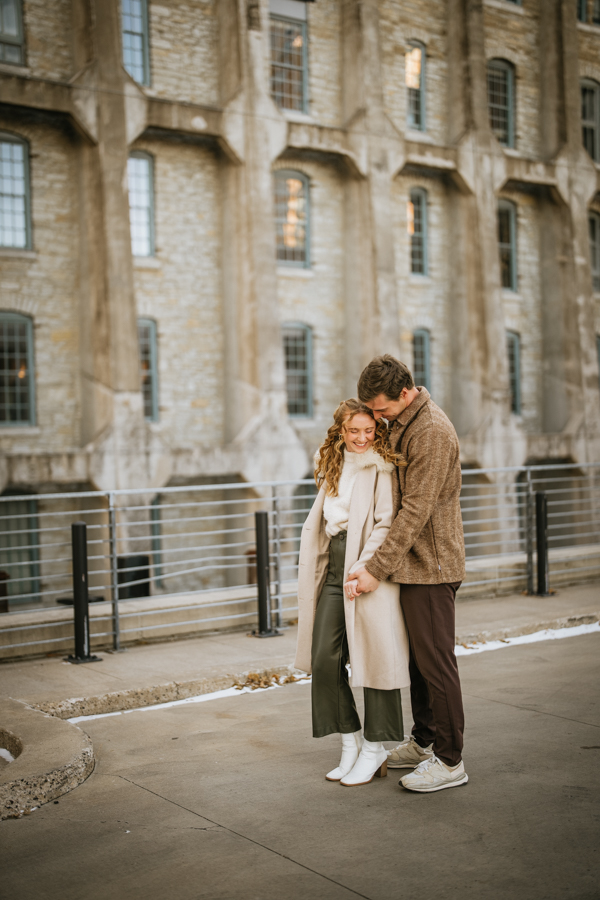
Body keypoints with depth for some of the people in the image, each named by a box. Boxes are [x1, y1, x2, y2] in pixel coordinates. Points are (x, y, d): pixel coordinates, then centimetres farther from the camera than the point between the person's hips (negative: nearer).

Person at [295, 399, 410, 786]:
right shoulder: (333, 464, 16)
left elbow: (386, 524, -12)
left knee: (372, 656, 1)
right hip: (334, 565, 7)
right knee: (324, 658, 3)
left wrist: (363, 567, -20)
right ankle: (351, 743, 20)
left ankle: (375, 750, 16)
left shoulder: (381, 466, -6)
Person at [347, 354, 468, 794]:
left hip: (431, 564, -9)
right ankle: (423, 741, 28)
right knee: (418, 657, 16)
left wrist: (377, 568, -22)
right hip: (414, 561, 9)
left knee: (435, 661, -3)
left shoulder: (432, 432, -20)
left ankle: (449, 760, 7)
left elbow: (416, 511, -23)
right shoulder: (402, 423, 11)